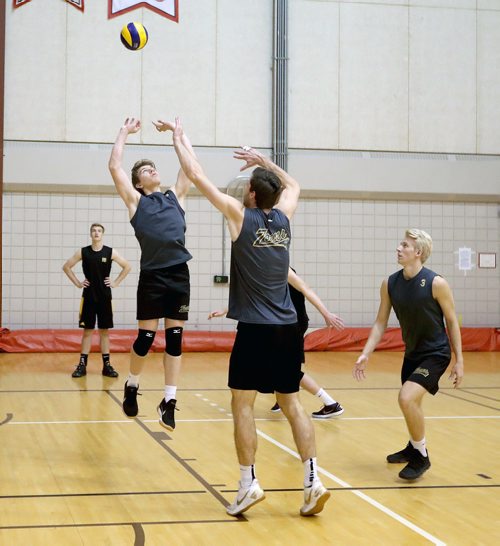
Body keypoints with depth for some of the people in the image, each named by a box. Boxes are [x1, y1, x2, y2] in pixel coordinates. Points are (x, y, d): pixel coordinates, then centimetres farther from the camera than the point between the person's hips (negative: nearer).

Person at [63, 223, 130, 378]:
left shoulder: (110, 252, -2)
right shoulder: (83, 252, -1)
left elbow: (127, 266, 5)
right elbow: (66, 267, 7)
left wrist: (115, 282, 0)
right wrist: (77, 283, 1)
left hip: (104, 296, 0)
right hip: (88, 296, 0)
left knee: (104, 330, 4)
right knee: (87, 330, 2)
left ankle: (107, 365, 8)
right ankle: (82, 364, 5)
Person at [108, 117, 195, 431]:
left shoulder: (176, 196, 18)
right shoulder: (135, 201, 10)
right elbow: (115, 167, 3)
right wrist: (125, 132, 12)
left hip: (179, 274, 3)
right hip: (152, 275, -3)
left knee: (175, 338, 4)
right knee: (146, 337, 2)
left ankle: (169, 401, 9)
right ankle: (132, 385, 26)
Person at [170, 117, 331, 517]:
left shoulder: (241, 215, -5)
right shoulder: (283, 217, 8)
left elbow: (197, 176, 1)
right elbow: (293, 185, 32)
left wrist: (178, 136, 13)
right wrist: (263, 160, 35)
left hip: (255, 329, -5)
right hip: (288, 328, 5)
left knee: (242, 403, 4)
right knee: (291, 402, 10)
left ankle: (249, 483, 1)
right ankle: (313, 480, 3)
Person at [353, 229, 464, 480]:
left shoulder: (436, 283, -19)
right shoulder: (390, 284, -5)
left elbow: (452, 321, -9)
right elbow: (380, 323, 1)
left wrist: (459, 361, -8)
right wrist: (365, 354, -8)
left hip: (435, 353, -6)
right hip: (412, 353, 6)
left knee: (407, 398, -22)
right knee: (410, 403, 20)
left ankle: (421, 457, -4)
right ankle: (413, 448, 47)